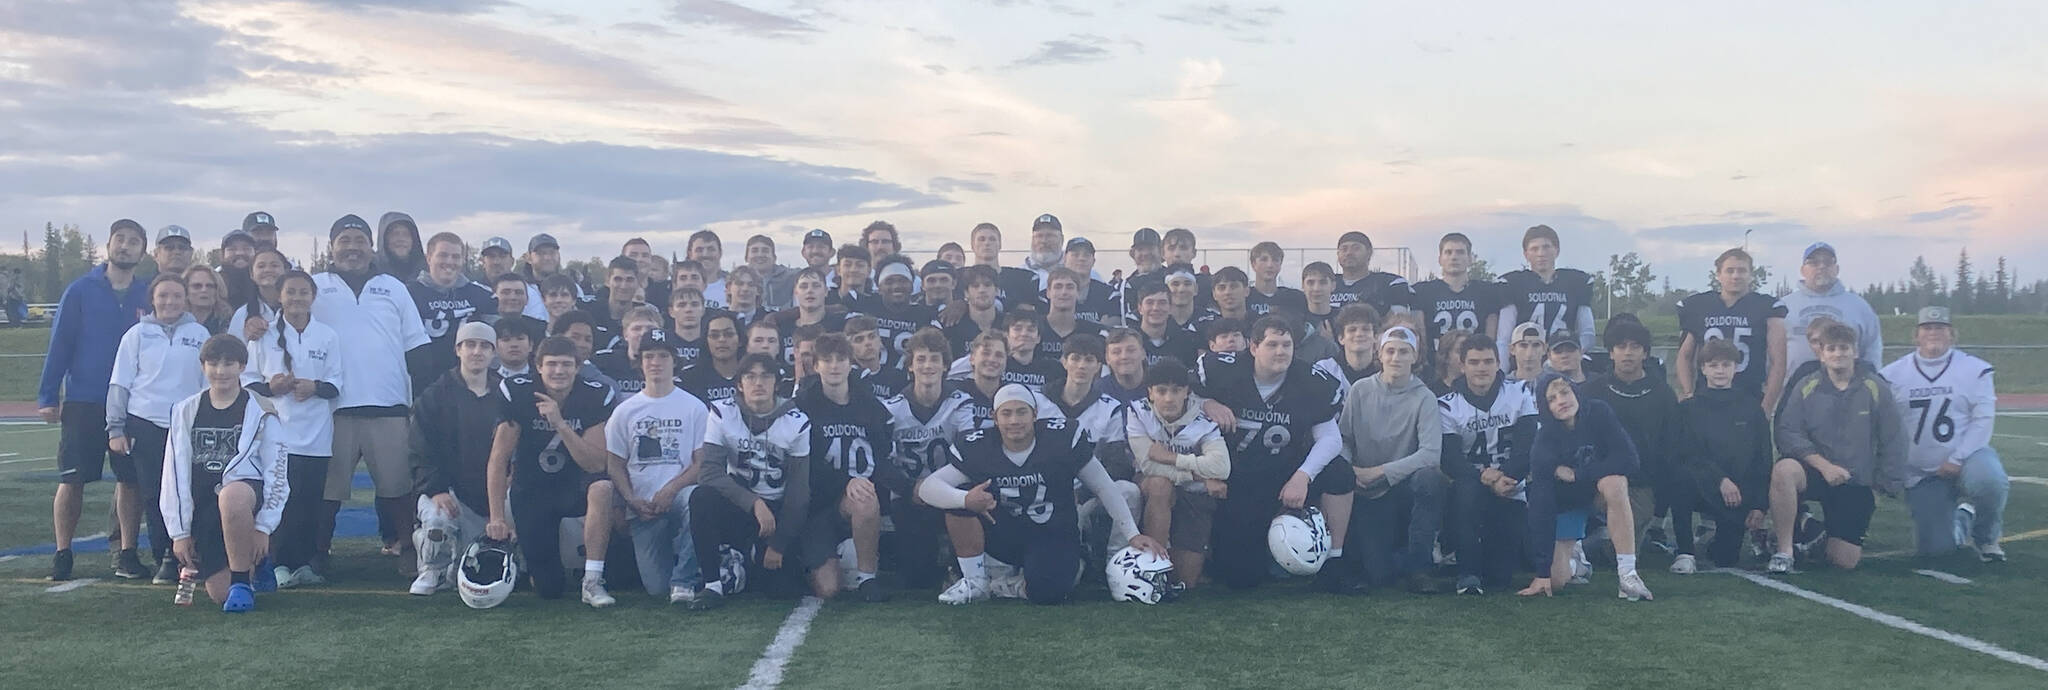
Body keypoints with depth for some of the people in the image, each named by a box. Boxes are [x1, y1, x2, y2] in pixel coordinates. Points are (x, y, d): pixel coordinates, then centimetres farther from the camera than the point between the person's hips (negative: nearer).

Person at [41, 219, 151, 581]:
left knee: (130, 480, 3)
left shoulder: (148, 296, 4)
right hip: (83, 403, -1)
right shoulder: (80, 291, 0)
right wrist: (47, 398, -4)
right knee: (72, 480, 1)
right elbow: (59, 344, 0)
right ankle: (62, 554, 13)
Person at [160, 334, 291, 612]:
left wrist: (263, 526, -9)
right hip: (202, 508, 3)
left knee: (231, 497, -42)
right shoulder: (186, 412, 10)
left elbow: (276, 473, -1)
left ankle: (243, 581, -24)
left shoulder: (261, 412, 2)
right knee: (220, 593, -7)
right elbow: (175, 474, 8)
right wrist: (179, 532, 2)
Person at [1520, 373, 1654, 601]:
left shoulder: (1598, 413, -20)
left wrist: (1575, 474, -26)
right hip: (1563, 501, -1)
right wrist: (1542, 573, -31)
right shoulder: (1544, 439, -25)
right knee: (1557, 582, -13)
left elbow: (1628, 458, -26)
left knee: (1614, 482, -36)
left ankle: (1629, 576, -33)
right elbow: (1540, 508, -28)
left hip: (1597, 491, 1)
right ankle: (1573, 551, 25)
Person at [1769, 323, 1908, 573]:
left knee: (1846, 562, -7)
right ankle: (1783, 551, -23)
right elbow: (1788, 433, -8)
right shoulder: (1806, 388, -1)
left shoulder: (1876, 389, -2)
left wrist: (1883, 487, 1)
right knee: (1784, 469, -37)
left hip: (1857, 483, 1)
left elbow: (1893, 443, 3)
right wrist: (1823, 465, -19)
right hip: (1814, 473, 0)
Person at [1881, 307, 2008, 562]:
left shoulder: (1975, 369, -3)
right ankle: (1961, 521, 35)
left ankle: (1986, 536, -4)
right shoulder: (1893, 374, 0)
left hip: (1966, 456, -1)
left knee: (1989, 481, -37)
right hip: (1920, 472, 1)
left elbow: (1983, 420, -8)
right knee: (1933, 547, -4)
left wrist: (1957, 460, -17)